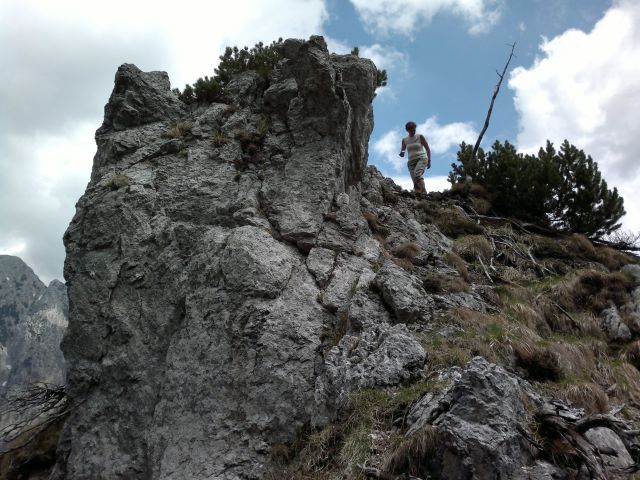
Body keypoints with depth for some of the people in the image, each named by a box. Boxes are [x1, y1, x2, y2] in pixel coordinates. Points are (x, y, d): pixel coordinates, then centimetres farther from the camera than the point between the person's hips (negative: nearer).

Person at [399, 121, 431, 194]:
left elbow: (427, 149, 7)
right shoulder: (405, 140, 10)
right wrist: (402, 153, -12)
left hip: (421, 158, -4)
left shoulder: (420, 137, 3)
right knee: (415, 182, -10)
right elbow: (402, 151, 14)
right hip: (411, 161, 4)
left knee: (417, 173, -32)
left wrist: (429, 160, 0)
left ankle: (424, 192, -42)